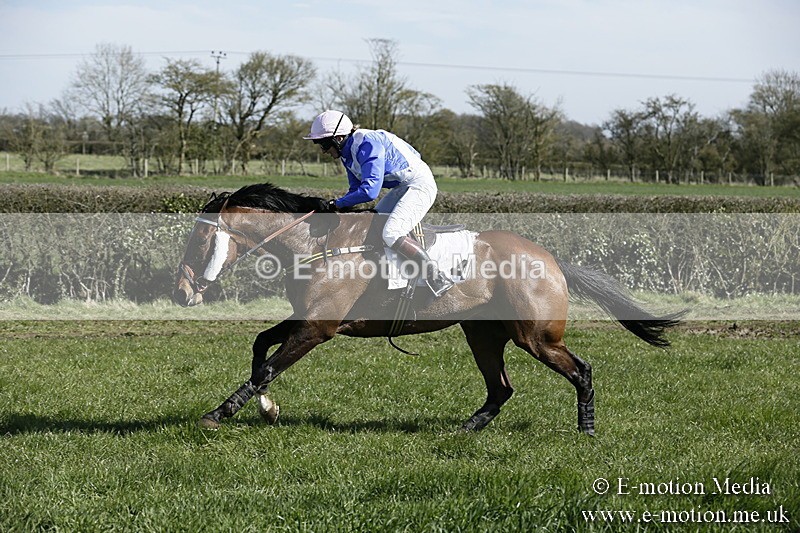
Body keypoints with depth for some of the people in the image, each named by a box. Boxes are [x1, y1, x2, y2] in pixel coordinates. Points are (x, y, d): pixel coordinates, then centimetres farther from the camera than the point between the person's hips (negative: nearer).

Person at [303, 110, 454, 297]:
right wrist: (334, 206, -4)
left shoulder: (368, 143, -25)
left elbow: (370, 190, -32)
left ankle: (437, 279, -21)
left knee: (390, 234, -23)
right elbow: (356, 189, 14)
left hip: (420, 185, -11)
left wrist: (339, 204, -20)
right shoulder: (347, 152, 6)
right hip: (401, 188, 11)